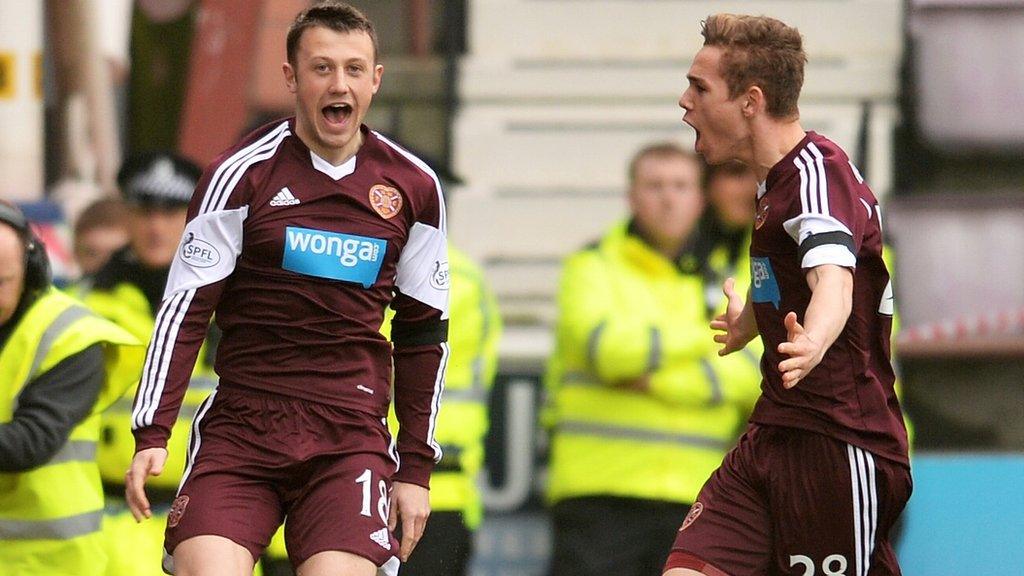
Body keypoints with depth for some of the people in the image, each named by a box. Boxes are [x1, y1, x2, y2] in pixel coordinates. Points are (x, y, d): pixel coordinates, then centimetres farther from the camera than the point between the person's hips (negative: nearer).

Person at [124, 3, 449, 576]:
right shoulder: (242, 174, -2)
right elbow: (184, 310, -2)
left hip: (353, 439, 2)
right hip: (237, 432, -2)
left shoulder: (414, 186, 8)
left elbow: (424, 334, 15)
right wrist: (152, 434, -11)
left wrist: (416, 465, 12)